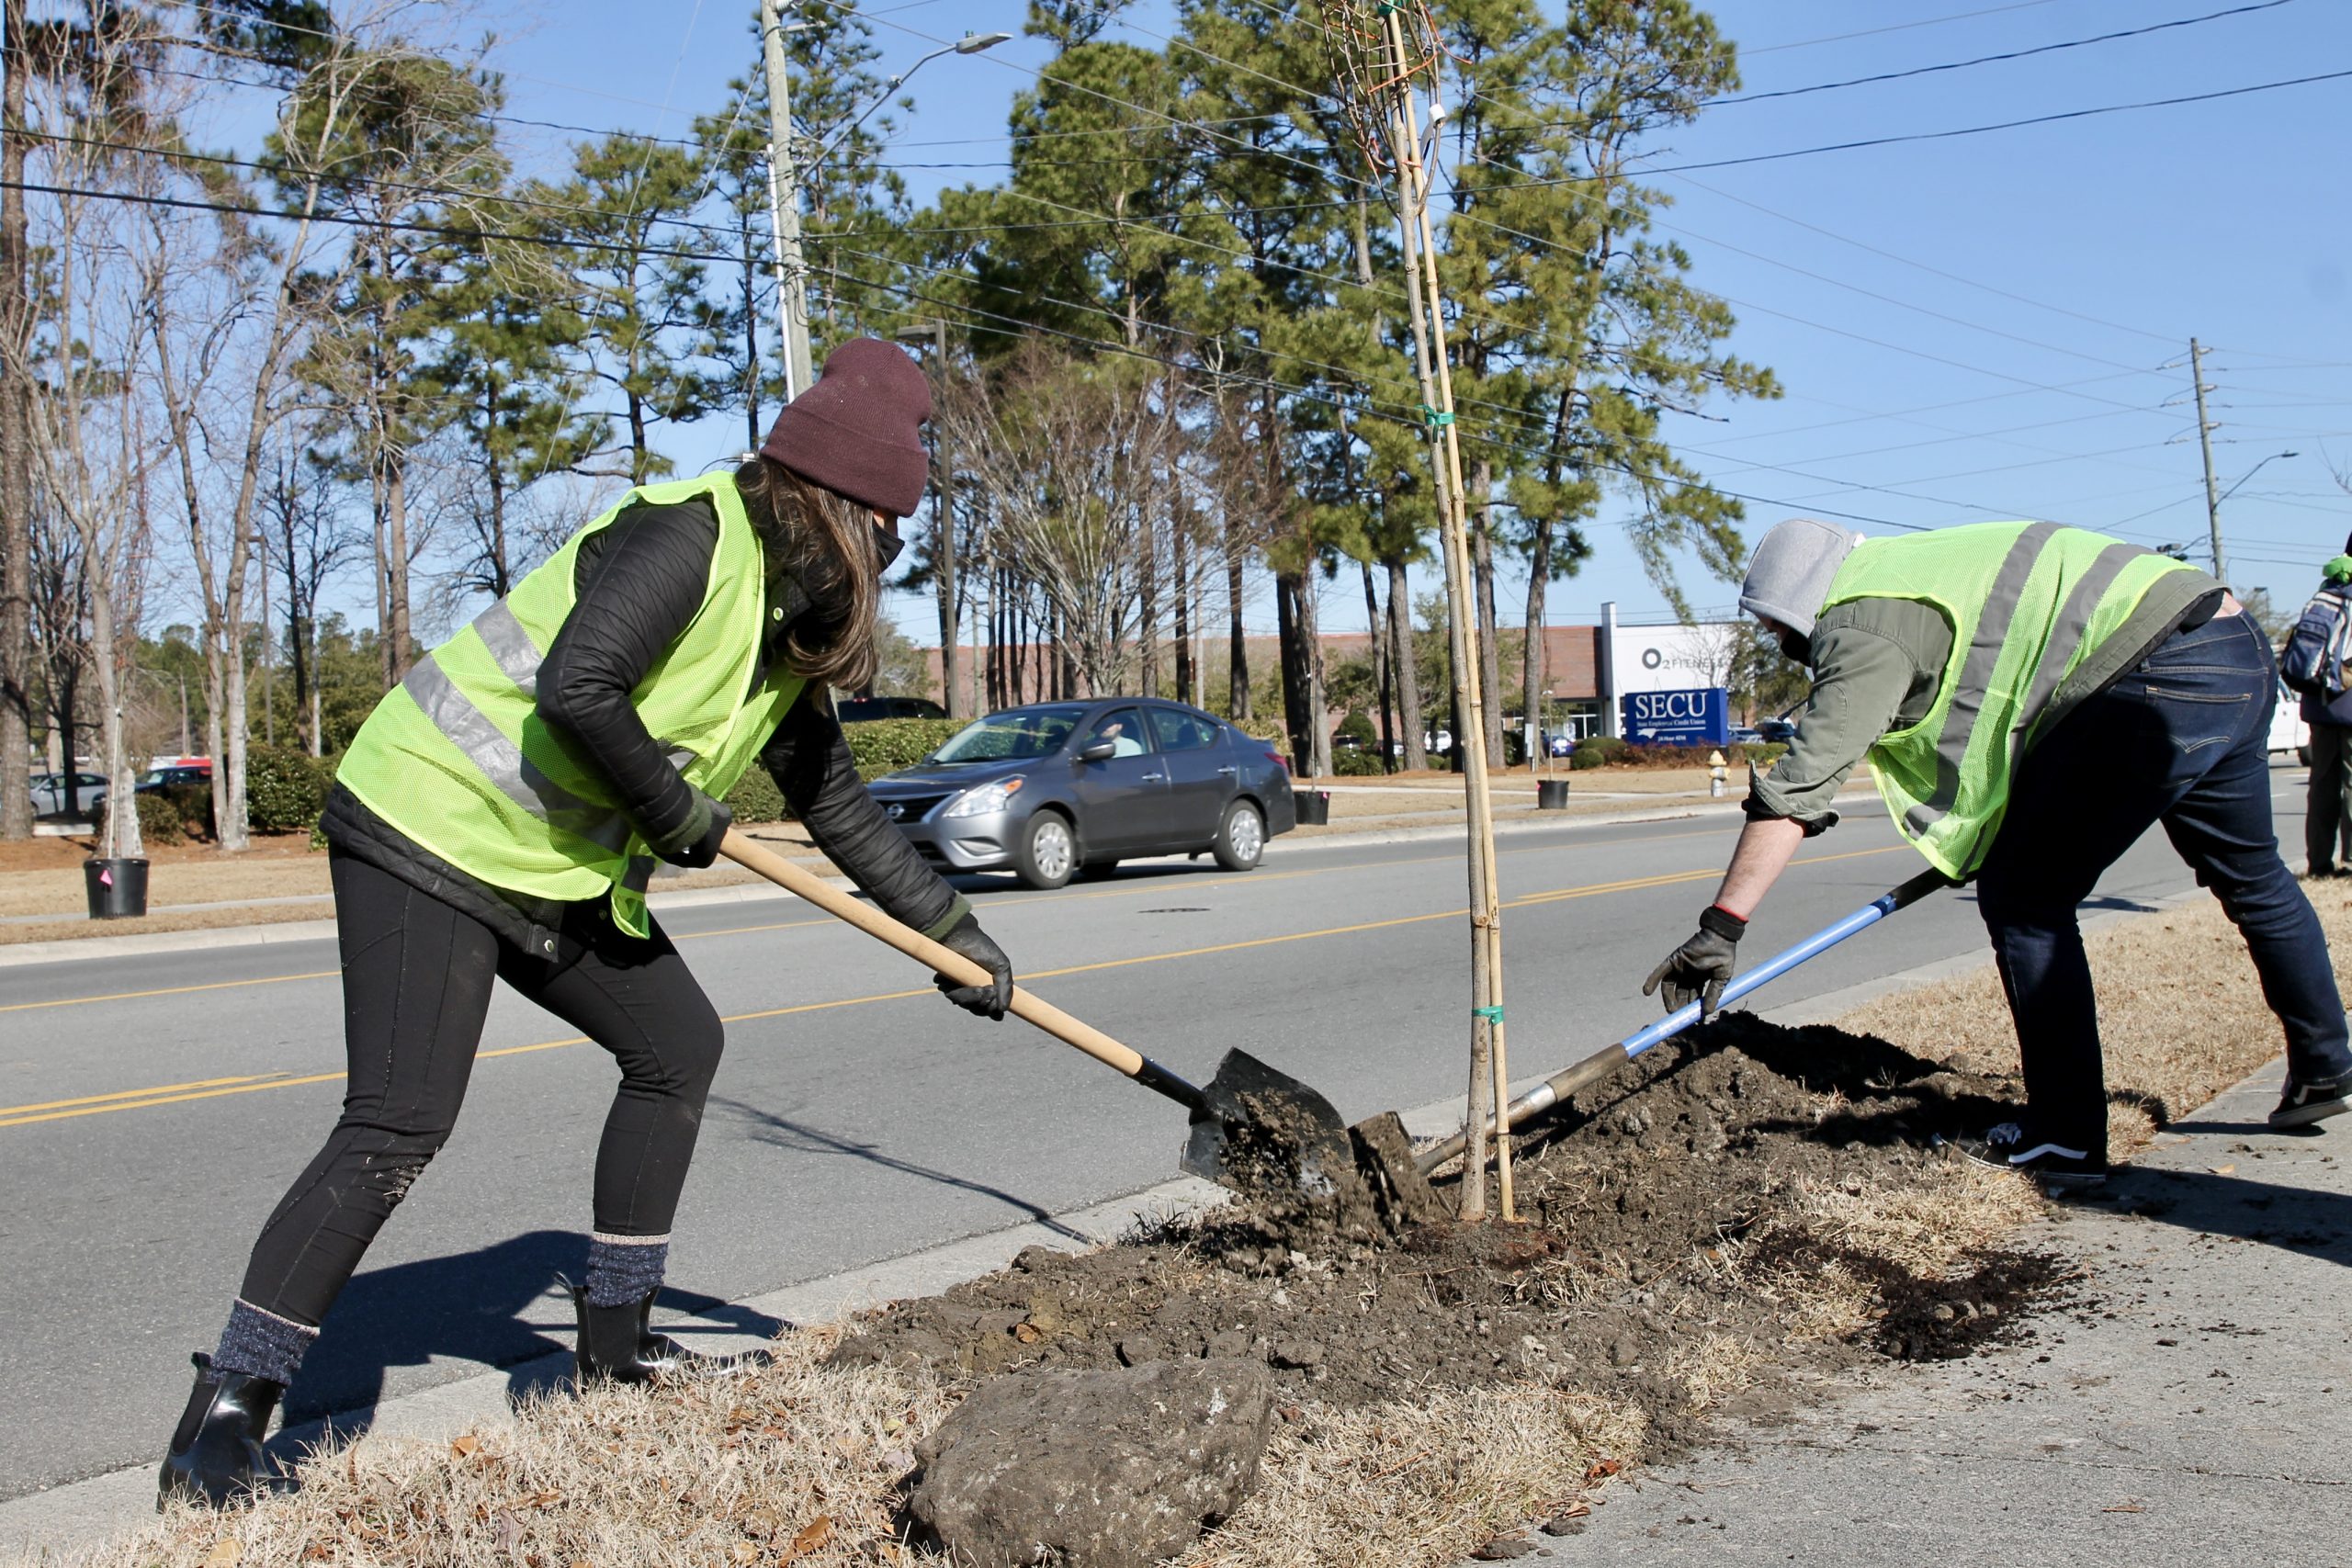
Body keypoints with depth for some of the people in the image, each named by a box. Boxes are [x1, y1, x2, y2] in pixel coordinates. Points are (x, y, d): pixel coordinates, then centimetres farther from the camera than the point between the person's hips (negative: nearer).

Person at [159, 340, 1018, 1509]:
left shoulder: (789, 631, 11)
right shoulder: (692, 536, -18)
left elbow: (839, 807, 18)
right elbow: (576, 689, -30)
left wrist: (954, 929, 18)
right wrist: (679, 814, -15)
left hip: (560, 873, 10)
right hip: (432, 828, -10)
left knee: (679, 1045, 14)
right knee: (398, 1126, -15)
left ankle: (614, 1337, 25)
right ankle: (220, 1422, -6)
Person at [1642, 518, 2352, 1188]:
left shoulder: (1862, 625, -9)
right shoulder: (1910, 571, 19)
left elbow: (1799, 786, -16)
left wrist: (1720, 926, -17)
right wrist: (1983, 838, 35)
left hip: (2161, 681, -10)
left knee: (2025, 898, 0)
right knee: (2252, 875, 27)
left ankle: (2065, 1137, 5)